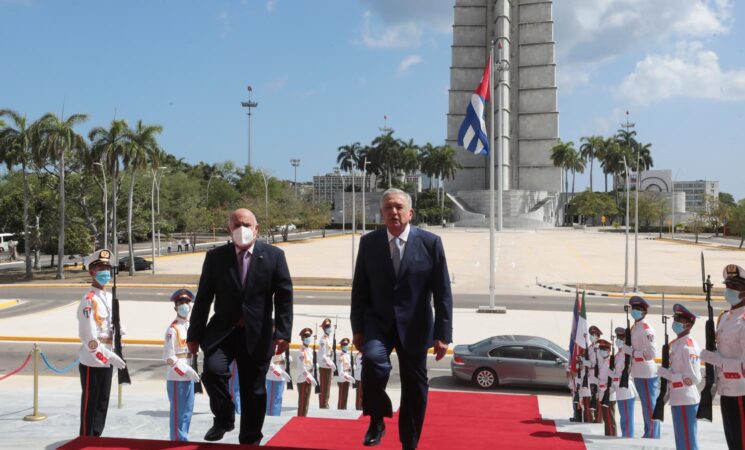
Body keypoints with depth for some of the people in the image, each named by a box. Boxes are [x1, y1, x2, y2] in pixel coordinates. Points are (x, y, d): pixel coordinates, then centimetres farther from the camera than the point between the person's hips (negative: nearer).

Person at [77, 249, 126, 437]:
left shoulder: (109, 297, 8)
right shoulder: (89, 301, -17)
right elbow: (89, 338, -22)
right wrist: (110, 356, -25)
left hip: (106, 361, 8)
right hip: (92, 363, -8)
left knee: (102, 404, 15)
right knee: (90, 405, 2)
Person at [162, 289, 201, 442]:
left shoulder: (191, 326, 9)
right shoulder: (172, 329, -12)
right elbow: (169, 357, -15)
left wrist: (192, 370, 12)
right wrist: (186, 369, -20)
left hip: (189, 376, 7)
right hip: (176, 377, -7)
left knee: (188, 409, 14)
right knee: (177, 411, 1)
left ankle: (184, 439, 25)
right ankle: (178, 441, 10)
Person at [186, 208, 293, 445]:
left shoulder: (274, 256, 0)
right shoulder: (215, 257, 2)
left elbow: (284, 297, -3)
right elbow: (203, 298, 4)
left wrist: (283, 333, -12)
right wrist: (194, 334, 2)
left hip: (257, 335, 0)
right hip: (221, 332, 1)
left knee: (254, 390, 6)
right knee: (213, 370, -22)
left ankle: (249, 440, 24)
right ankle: (223, 419, 4)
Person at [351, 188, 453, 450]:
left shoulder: (430, 242, -5)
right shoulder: (369, 242, 0)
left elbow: (442, 292, -4)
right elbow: (359, 290, 5)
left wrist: (443, 333, -8)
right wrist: (357, 328, 1)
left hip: (414, 326, 0)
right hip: (378, 322, 0)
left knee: (414, 388, 8)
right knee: (373, 360, -29)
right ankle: (377, 421, -6)